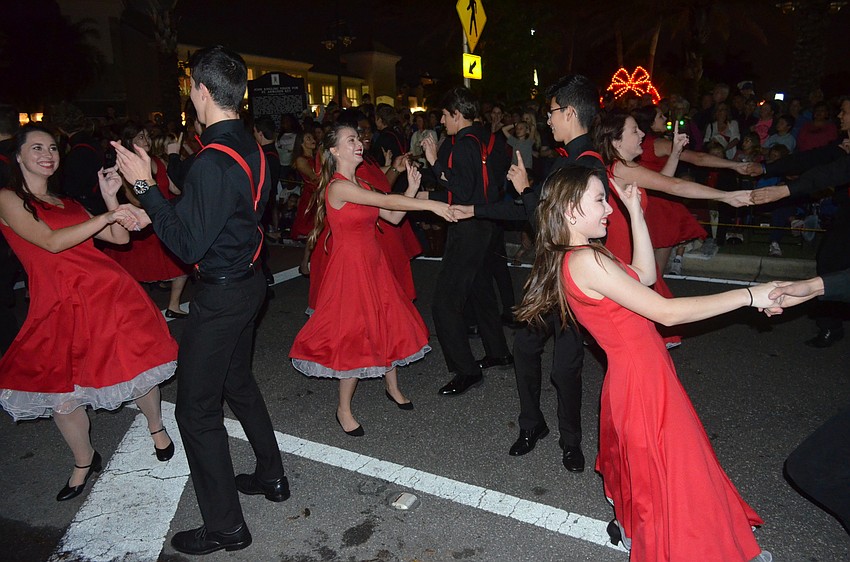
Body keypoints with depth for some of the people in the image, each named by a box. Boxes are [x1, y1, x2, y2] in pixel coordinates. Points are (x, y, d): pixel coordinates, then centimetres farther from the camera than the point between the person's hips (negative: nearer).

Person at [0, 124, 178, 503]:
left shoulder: (67, 204, 19)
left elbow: (120, 238, 10)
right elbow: (51, 243, -13)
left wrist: (110, 198, -4)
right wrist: (109, 215, -17)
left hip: (109, 293, 3)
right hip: (59, 307, -3)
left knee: (138, 371, 4)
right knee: (62, 397, 5)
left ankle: (156, 428, 33)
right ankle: (84, 461, 30)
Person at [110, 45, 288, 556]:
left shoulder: (213, 162, -25)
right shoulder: (250, 147, 5)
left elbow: (189, 246, -22)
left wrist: (145, 186, -20)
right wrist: (157, 214, 13)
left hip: (221, 294, -9)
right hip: (248, 281, 10)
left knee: (197, 409, 4)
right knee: (238, 380, 25)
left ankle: (225, 526, 18)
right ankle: (271, 476, 41)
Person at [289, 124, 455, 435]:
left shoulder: (360, 185, 11)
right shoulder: (338, 187, -17)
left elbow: (393, 217, 8)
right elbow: (386, 201, -26)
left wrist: (412, 188, -2)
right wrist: (430, 205, -28)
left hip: (373, 263, 9)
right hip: (350, 266, -9)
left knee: (389, 324, 14)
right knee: (354, 335, -1)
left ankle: (392, 387, 35)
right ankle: (344, 409, 16)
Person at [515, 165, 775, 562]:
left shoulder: (575, 258, 5)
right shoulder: (586, 261, -26)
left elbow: (645, 275, 9)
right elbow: (665, 312, -26)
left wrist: (635, 211, 5)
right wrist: (747, 296, -19)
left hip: (634, 375, 10)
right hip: (642, 380, -10)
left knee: (646, 468, 29)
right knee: (668, 474, 8)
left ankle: (630, 527, 48)